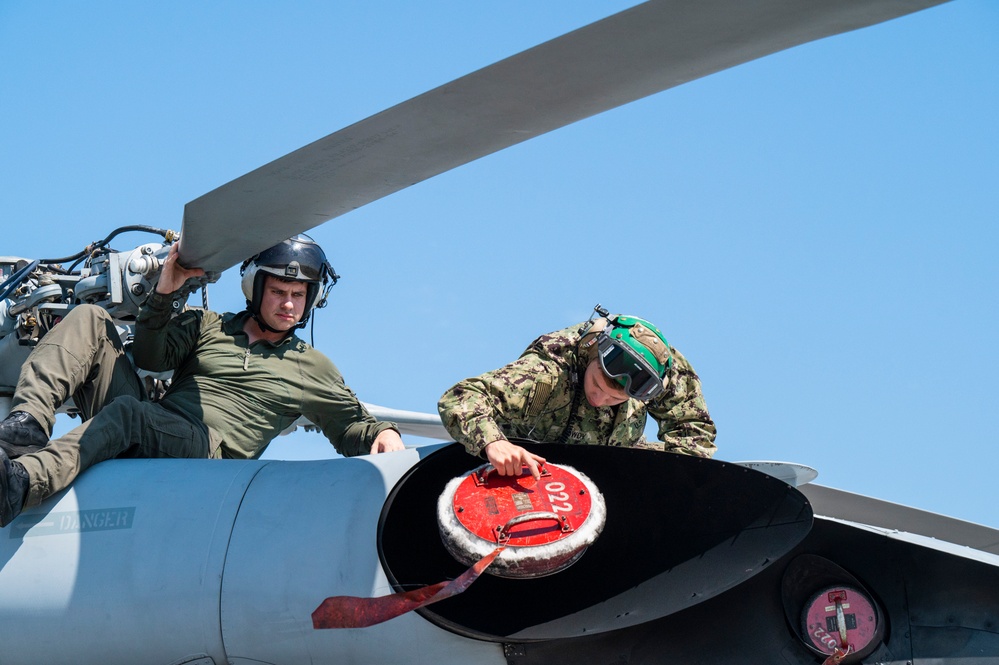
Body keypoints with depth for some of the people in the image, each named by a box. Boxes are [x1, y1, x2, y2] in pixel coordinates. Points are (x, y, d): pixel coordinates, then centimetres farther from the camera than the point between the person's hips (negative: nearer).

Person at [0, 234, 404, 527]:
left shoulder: (313, 369, 24)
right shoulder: (207, 328, 26)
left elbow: (352, 429, 24)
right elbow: (151, 357, 9)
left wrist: (384, 433, 1)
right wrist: (164, 293, -4)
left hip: (209, 452, -4)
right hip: (140, 439, 4)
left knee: (127, 412, -37)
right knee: (90, 319, -10)